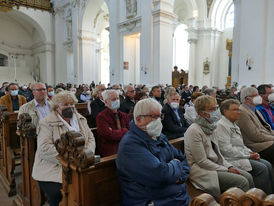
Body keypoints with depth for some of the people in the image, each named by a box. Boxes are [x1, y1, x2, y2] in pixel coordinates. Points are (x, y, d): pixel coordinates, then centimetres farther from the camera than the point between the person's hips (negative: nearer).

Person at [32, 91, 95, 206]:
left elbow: (90, 138, 12)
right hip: (53, 170, -3)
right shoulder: (47, 123, -2)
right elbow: (44, 148, -11)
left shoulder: (81, 119, 13)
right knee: (57, 194, -23)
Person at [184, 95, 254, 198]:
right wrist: (226, 170, -13)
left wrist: (229, 166, -1)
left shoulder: (211, 127, 9)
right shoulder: (194, 131, -19)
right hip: (201, 170, -8)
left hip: (217, 165, 9)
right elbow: (202, 161, -19)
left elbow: (217, 153, 15)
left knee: (248, 177, -2)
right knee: (242, 182, -17)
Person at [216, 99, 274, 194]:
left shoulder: (234, 125, 18)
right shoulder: (221, 126, -14)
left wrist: (251, 152, 4)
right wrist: (248, 155, -13)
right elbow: (227, 150, -20)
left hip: (241, 156, 10)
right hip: (233, 160, -9)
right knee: (262, 168, -16)